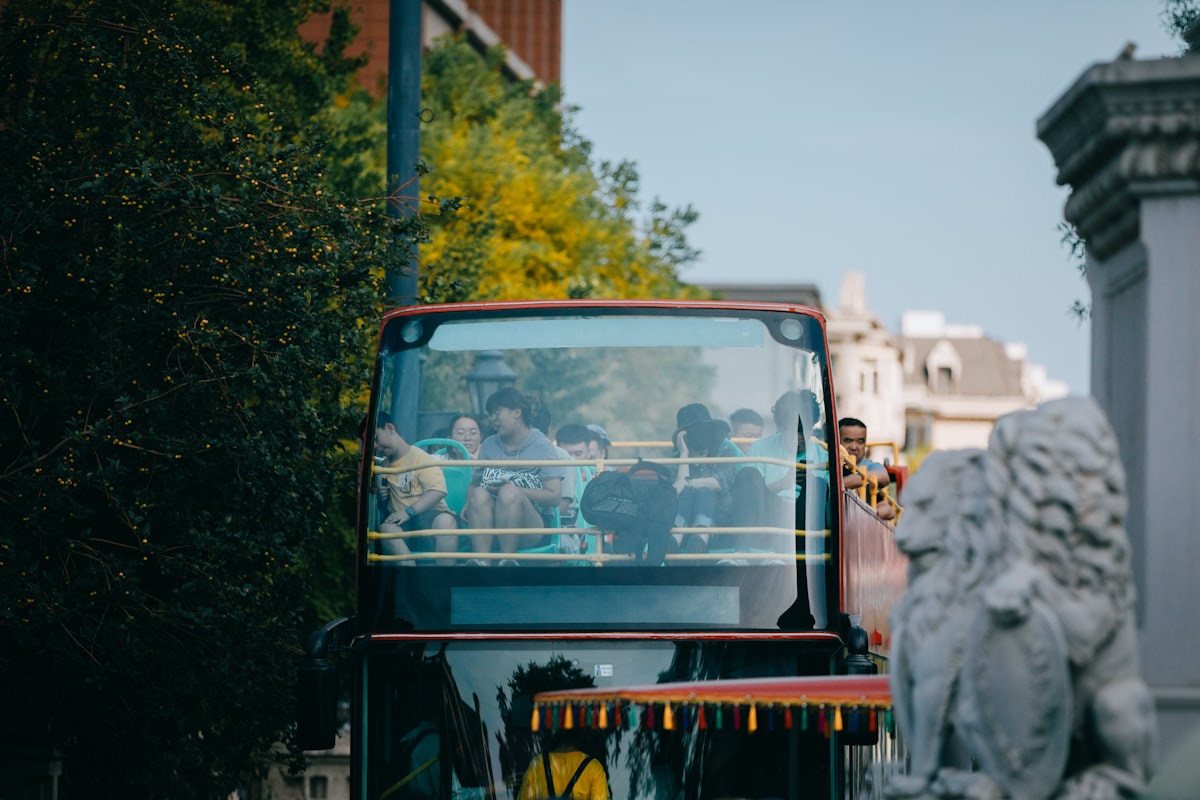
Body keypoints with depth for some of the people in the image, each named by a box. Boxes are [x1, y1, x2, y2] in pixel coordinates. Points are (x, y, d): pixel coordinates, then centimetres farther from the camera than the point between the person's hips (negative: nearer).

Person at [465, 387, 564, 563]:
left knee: (509, 493, -33)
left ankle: (506, 560, -38)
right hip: (489, 528, 3)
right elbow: (474, 484, 17)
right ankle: (481, 561, -43)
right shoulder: (488, 445, 19)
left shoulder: (542, 446, 3)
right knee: (479, 495, -29)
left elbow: (555, 496, -5)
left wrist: (514, 490, -15)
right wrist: (468, 505, -7)